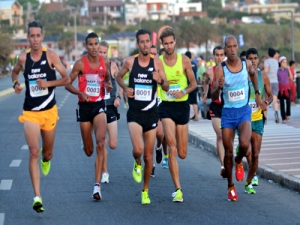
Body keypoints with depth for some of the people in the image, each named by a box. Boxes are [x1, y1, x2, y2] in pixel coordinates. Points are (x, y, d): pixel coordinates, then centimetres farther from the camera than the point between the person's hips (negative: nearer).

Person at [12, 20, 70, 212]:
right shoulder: (23, 58, 0)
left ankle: (46, 160, 56)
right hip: (30, 113, 0)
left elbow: (66, 78, -4)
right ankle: (37, 197, -15)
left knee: (47, 153, 14)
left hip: (49, 111, 0)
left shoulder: (50, 56, -6)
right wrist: (16, 84, 1)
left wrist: (48, 83, -18)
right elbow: (15, 72, 22)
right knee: (34, 153, -14)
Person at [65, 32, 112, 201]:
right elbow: (68, 84, -1)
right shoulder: (80, 64, -6)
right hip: (84, 106, -1)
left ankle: (97, 185, -21)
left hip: (99, 106, 1)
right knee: (89, 151, 7)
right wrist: (80, 93, -19)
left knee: (101, 144, -20)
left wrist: (109, 85, -2)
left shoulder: (105, 62, 2)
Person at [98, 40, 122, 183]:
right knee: (101, 145, -2)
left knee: (113, 145, -3)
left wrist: (118, 97, -4)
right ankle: (104, 173, 12)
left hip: (110, 107, 1)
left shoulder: (112, 66, -1)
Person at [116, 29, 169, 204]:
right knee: (138, 149, -23)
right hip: (135, 113, -1)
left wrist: (160, 80, -19)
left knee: (149, 156, 6)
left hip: (151, 113, 1)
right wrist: (125, 88, -3)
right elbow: (119, 77, 16)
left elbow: (167, 87, 2)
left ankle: (145, 191, 24)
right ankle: (137, 164, 14)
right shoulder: (130, 62, -2)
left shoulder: (157, 62, -1)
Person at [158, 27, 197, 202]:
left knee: (182, 153, 5)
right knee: (172, 146, -18)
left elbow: (194, 83, 5)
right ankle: (178, 189, -15)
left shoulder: (184, 60, 0)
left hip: (182, 106, 1)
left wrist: (184, 92, -13)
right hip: (166, 107, -1)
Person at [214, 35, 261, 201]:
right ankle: (231, 187, 22)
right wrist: (218, 87, -40)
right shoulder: (221, 69, -12)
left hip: (244, 111, 1)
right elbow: (214, 97, -19)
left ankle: (239, 162, 10)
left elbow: (253, 74, 21)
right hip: (228, 113, 0)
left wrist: (257, 93, 19)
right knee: (228, 153, 4)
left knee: (244, 144, -25)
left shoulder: (246, 64, -5)